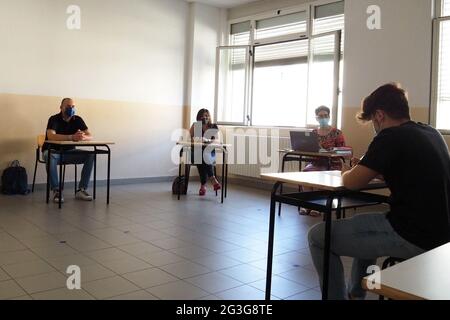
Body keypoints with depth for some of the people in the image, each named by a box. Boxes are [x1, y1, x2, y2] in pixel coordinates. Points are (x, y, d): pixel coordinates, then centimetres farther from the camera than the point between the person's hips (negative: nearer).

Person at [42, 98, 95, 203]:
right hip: (52, 150, -4)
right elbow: (51, 136, -34)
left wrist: (83, 137, -34)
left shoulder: (77, 120, -1)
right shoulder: (54, 119, -15)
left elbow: (90, 136, -8)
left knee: (90, 156, -16)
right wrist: (72, 137, -44)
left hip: (69, 151, 5)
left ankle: (81, 190, -16)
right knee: (50, 156, -39)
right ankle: (56, 191, -29)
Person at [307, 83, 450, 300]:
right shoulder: (432, 133, 11)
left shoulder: (391, 137, -16)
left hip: (413, 237, -9)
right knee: (365, 225, 34)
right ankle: (355, 294, 42)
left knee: (318, 236, 0)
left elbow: (351, 182, -12)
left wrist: (347, 172, 10)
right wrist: (366, 168, 17)